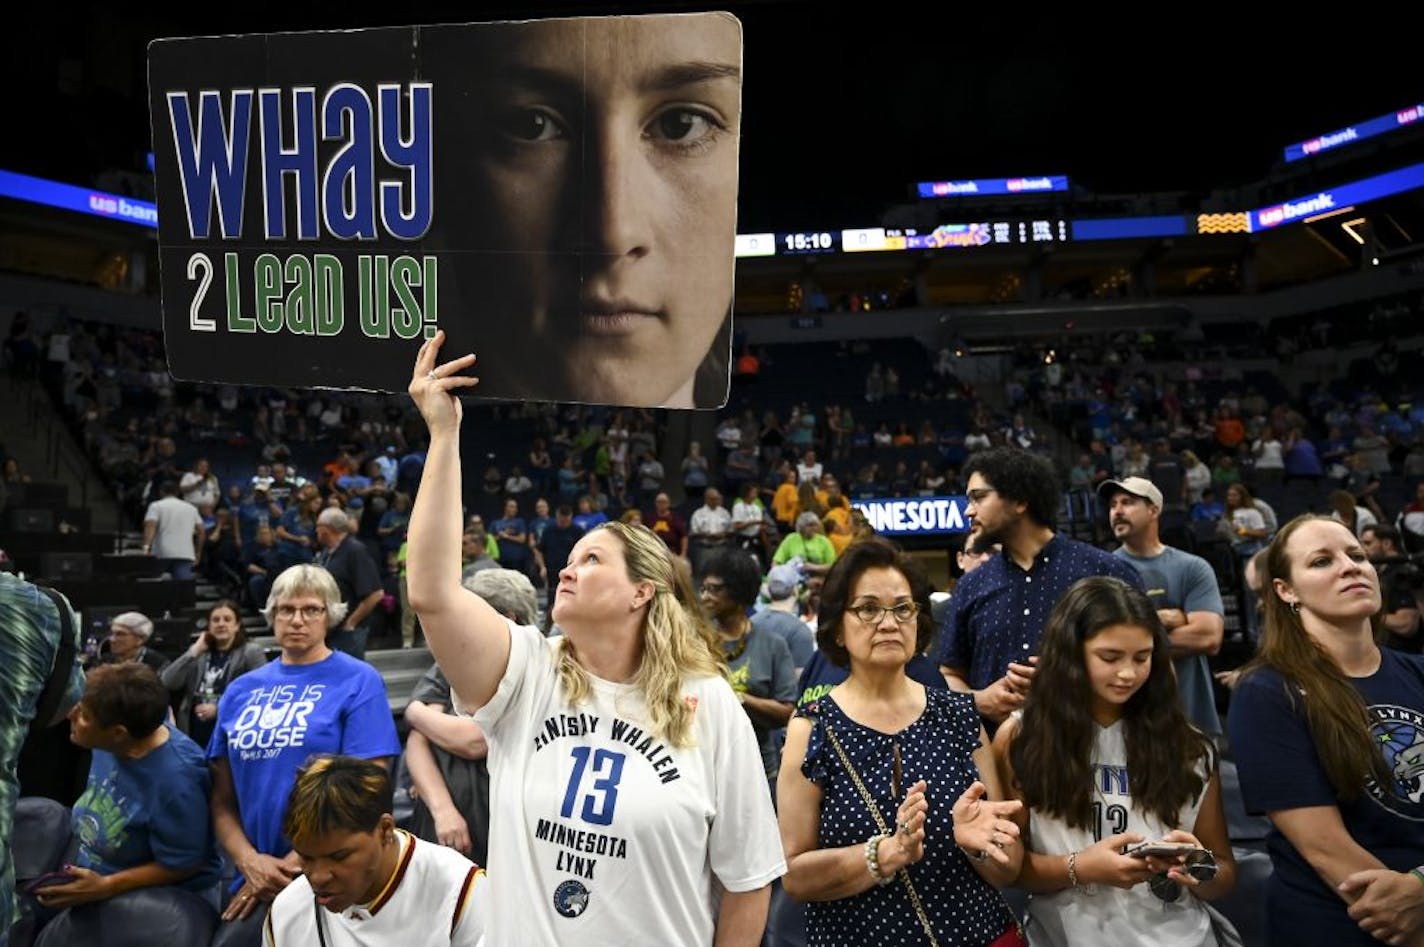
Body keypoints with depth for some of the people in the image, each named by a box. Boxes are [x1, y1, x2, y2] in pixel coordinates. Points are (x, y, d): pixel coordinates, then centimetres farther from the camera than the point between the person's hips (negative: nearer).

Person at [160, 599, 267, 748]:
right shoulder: (200, 654, 16)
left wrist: (219, 709, -14)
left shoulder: (251, 654, -2)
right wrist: (194, 651, -1)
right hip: (194, 739, 5)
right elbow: (167, 682, 3)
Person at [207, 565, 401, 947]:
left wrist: (291, 865, -10)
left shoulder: (359, 682, -4)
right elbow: (223, 800, 10)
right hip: (254, 875, 5)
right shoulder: (241, 690, 11)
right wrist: (251, 862, -7)